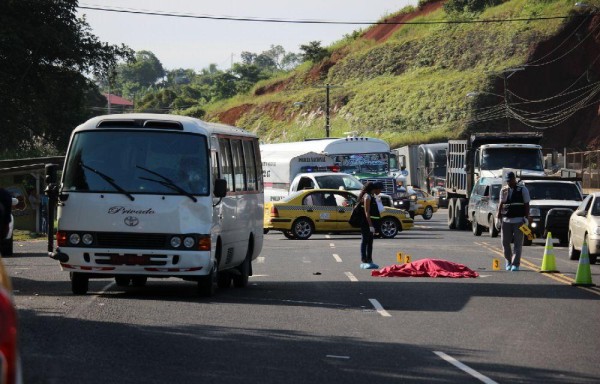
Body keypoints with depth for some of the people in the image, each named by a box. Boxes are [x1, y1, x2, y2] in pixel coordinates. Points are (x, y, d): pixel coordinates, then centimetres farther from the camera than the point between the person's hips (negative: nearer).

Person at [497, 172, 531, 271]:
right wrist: (499, 214, -1)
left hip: (519, 220, -3)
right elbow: (501, 203, 14)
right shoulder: (504, 190, 11)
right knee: (505, 242, 3)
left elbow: (526, 204, 1)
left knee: (518, 243, -4)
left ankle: (515, 264, -3)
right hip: (506, 220, 3)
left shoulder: (523, 189, 2)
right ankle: (508, 261, 20)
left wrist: (527, 217, -7)